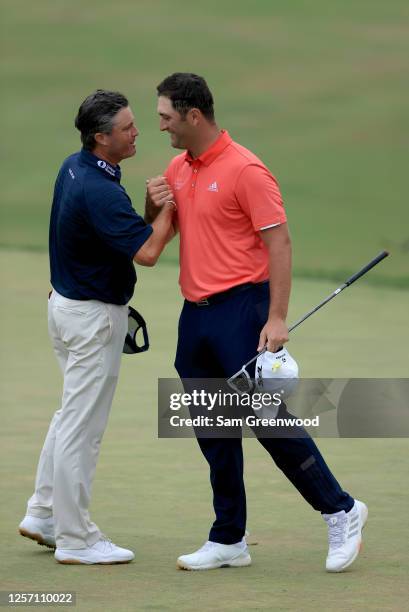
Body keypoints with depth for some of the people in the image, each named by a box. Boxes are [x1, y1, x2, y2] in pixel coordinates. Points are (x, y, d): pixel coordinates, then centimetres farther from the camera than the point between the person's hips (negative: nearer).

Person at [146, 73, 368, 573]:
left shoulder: (245, 170, -13)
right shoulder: (176, 170, 11)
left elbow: (279, 243, -15)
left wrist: (276, 318, -22)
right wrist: (153, 207, 0)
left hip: (240, 310, -8)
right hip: (196, 313, 8)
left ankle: (340, 511, 3)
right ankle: (229, 540, 14)